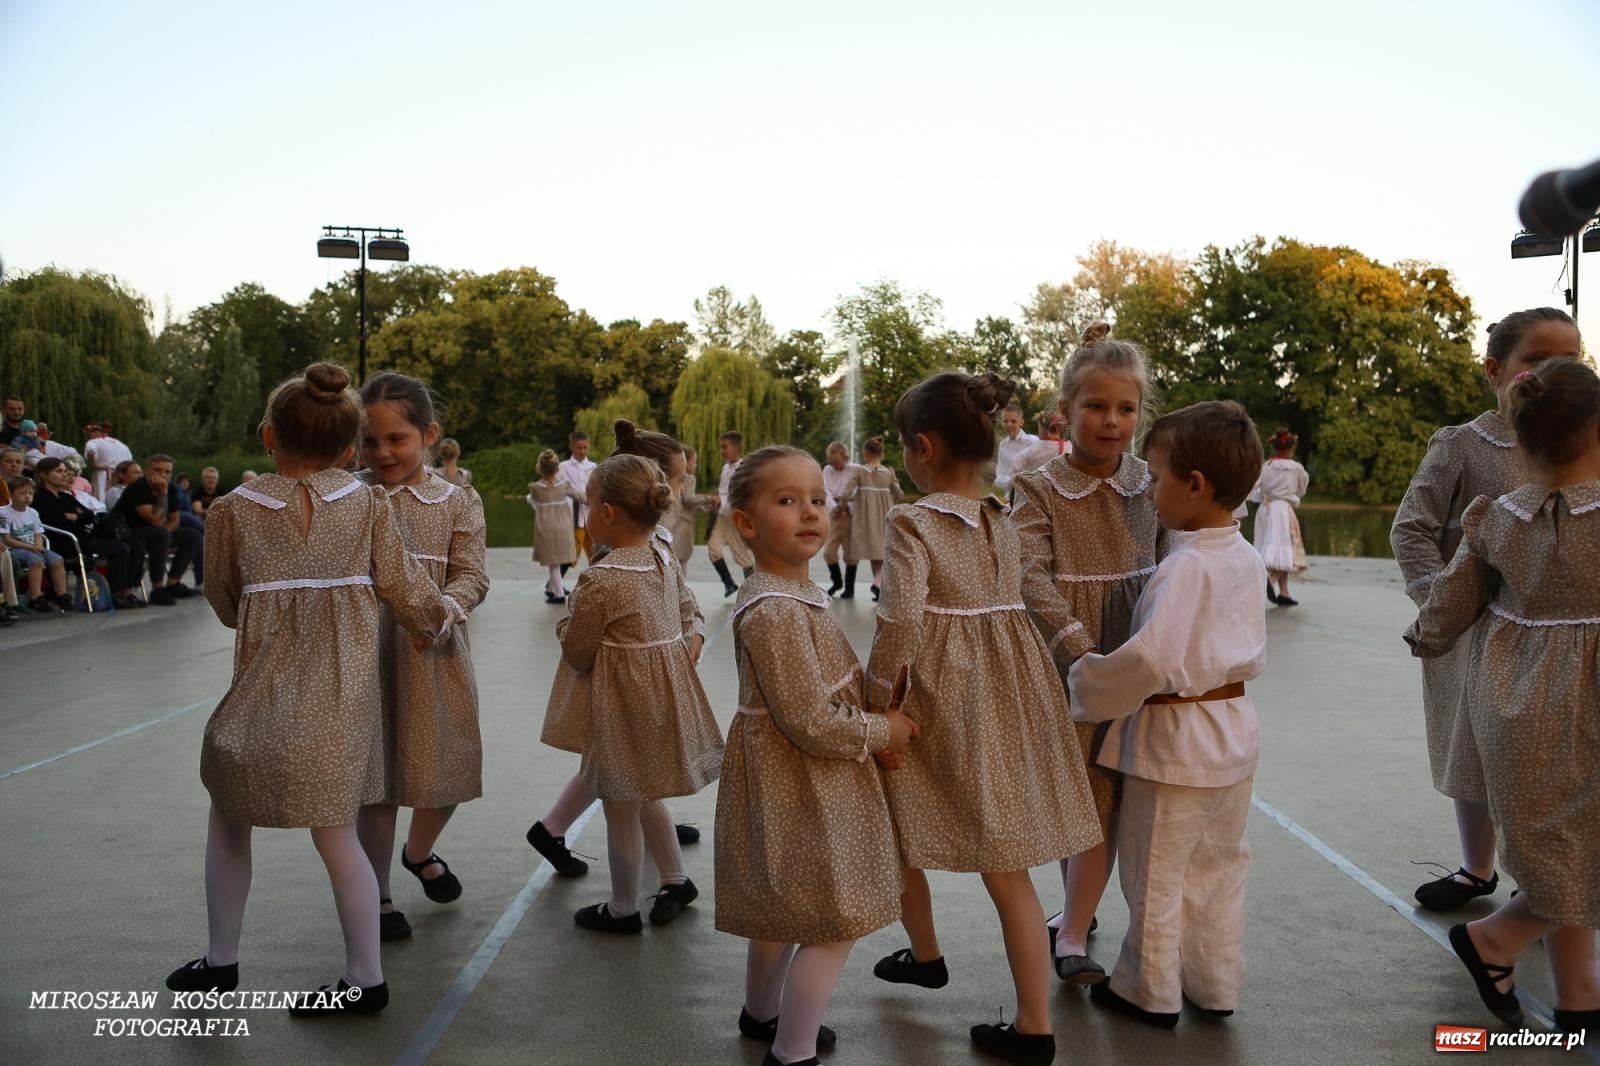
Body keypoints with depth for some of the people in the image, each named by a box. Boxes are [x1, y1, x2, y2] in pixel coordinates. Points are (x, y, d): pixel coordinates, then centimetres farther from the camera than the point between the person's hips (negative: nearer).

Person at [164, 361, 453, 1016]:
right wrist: (436, 620, 22)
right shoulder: (368, 504, -2)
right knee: (335, 829, 11)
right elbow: (405, 585, 2)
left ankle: (220, 961, 29)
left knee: (228, 814, 21)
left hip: (266, 692, -1)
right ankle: (364, 978, 14)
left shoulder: (234, 510, -4)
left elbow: (225, 604, 6)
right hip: (346, 691, 2)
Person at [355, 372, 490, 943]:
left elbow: (471, 576, -5)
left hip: (437, 654, 2)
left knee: (448, 766, 12)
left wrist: (444, 607, -25)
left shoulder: (457, 501, 0)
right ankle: (378, 894, 23)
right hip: (369, 652, -2)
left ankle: (420, 851, 43)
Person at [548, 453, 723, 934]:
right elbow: (691, 616, 10)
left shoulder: (599, 580, -23)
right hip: (668, 692, 8)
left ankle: (622, 909, 24)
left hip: (623, 702, -8)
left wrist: (565, 624, 6)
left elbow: (577, 654, -12)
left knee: (622, 810, 9)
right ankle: (677, 880, 36)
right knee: (645, 796, 26)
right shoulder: (666, 559, 0)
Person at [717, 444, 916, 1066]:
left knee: (782, 910, 26)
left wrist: (880, 721, 1)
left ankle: (762, 1013, 44)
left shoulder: (793, 593, 6)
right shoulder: (776, 611, -27)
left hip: (785, 781, 10)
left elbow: (836, 683, 16)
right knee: (835, 923, 0)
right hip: (801, 786, -10)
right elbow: (810, 722, -27)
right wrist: (881, 733, -13)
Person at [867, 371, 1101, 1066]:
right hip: (1007, 695, 5)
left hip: (937, 698, -5)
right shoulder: (1005, 523, 5)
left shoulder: (912, 522, -15)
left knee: (902, 830, 23)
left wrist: (877, 702, -10)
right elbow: (1012, 609, 8)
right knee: (1006, 864, 8)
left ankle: (925, 956, 42)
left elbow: (900, 623, -22)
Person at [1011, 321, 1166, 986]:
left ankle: (1072, 938, 8)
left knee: (1102, 800, 1)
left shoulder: (1151, 488, 2)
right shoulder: (1038, 492, -8)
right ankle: (1079, 908, 33)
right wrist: (1080, 651, -32)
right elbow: (1031, 579, -20)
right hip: (1062, 668, -1)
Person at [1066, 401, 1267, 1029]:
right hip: (1234, 727, 8)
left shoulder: (1186, 567, -25)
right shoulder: (1246, 559, 2)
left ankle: (1151, 992, 23)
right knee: (1218, 865, 20)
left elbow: (1150, 660, -29)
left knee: (1156, 872, 9)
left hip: (1175, 737, -8)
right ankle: (1216, 985, 33)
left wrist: (1084, 690, -16)